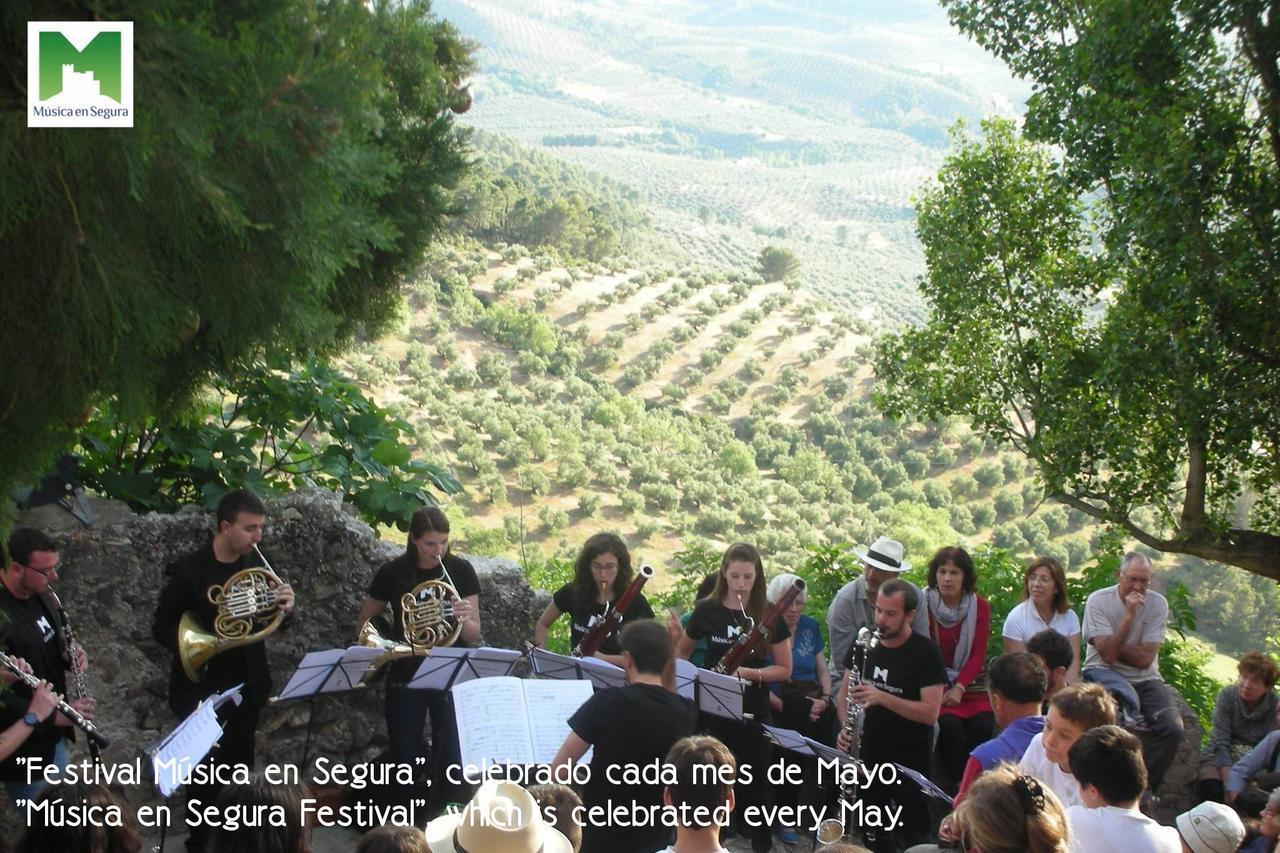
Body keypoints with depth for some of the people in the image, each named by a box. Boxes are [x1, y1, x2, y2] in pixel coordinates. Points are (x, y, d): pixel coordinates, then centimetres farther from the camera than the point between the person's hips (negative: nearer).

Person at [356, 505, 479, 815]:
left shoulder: (460, 571, -5)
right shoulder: (392, 573, -6)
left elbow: (473, 635, -3)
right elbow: (364, 623, 8)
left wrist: (464, 618, -25)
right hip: (405, 679, 0)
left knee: (451, 763, -2)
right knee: (405, 761, 6)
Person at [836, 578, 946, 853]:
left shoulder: (926, 653, -14)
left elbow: (930, 712, -19)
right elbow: (844, 693, 9)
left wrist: (882, 697, -30)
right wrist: (846, 727, -11)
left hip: (910, 761, -5)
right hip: (869, 754, 5)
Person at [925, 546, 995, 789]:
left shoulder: (979, 606, 4)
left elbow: (978, 654, 2)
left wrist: (959, 687, -13)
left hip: (970, 683, 2)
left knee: (983, 725, -25)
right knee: (950, 725, -30)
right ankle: (957, 784, -15)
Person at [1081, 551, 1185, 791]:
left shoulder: (1158, 604, -1)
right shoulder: (1098, 601, -8)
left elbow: (1145, 658, -8)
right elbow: (1107, 654, -20)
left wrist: (1113, 647, -9)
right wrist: (1129, 615, -22)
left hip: (1144, 679, 3)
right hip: (1104, 674, -3)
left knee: (1172, 729, -20)